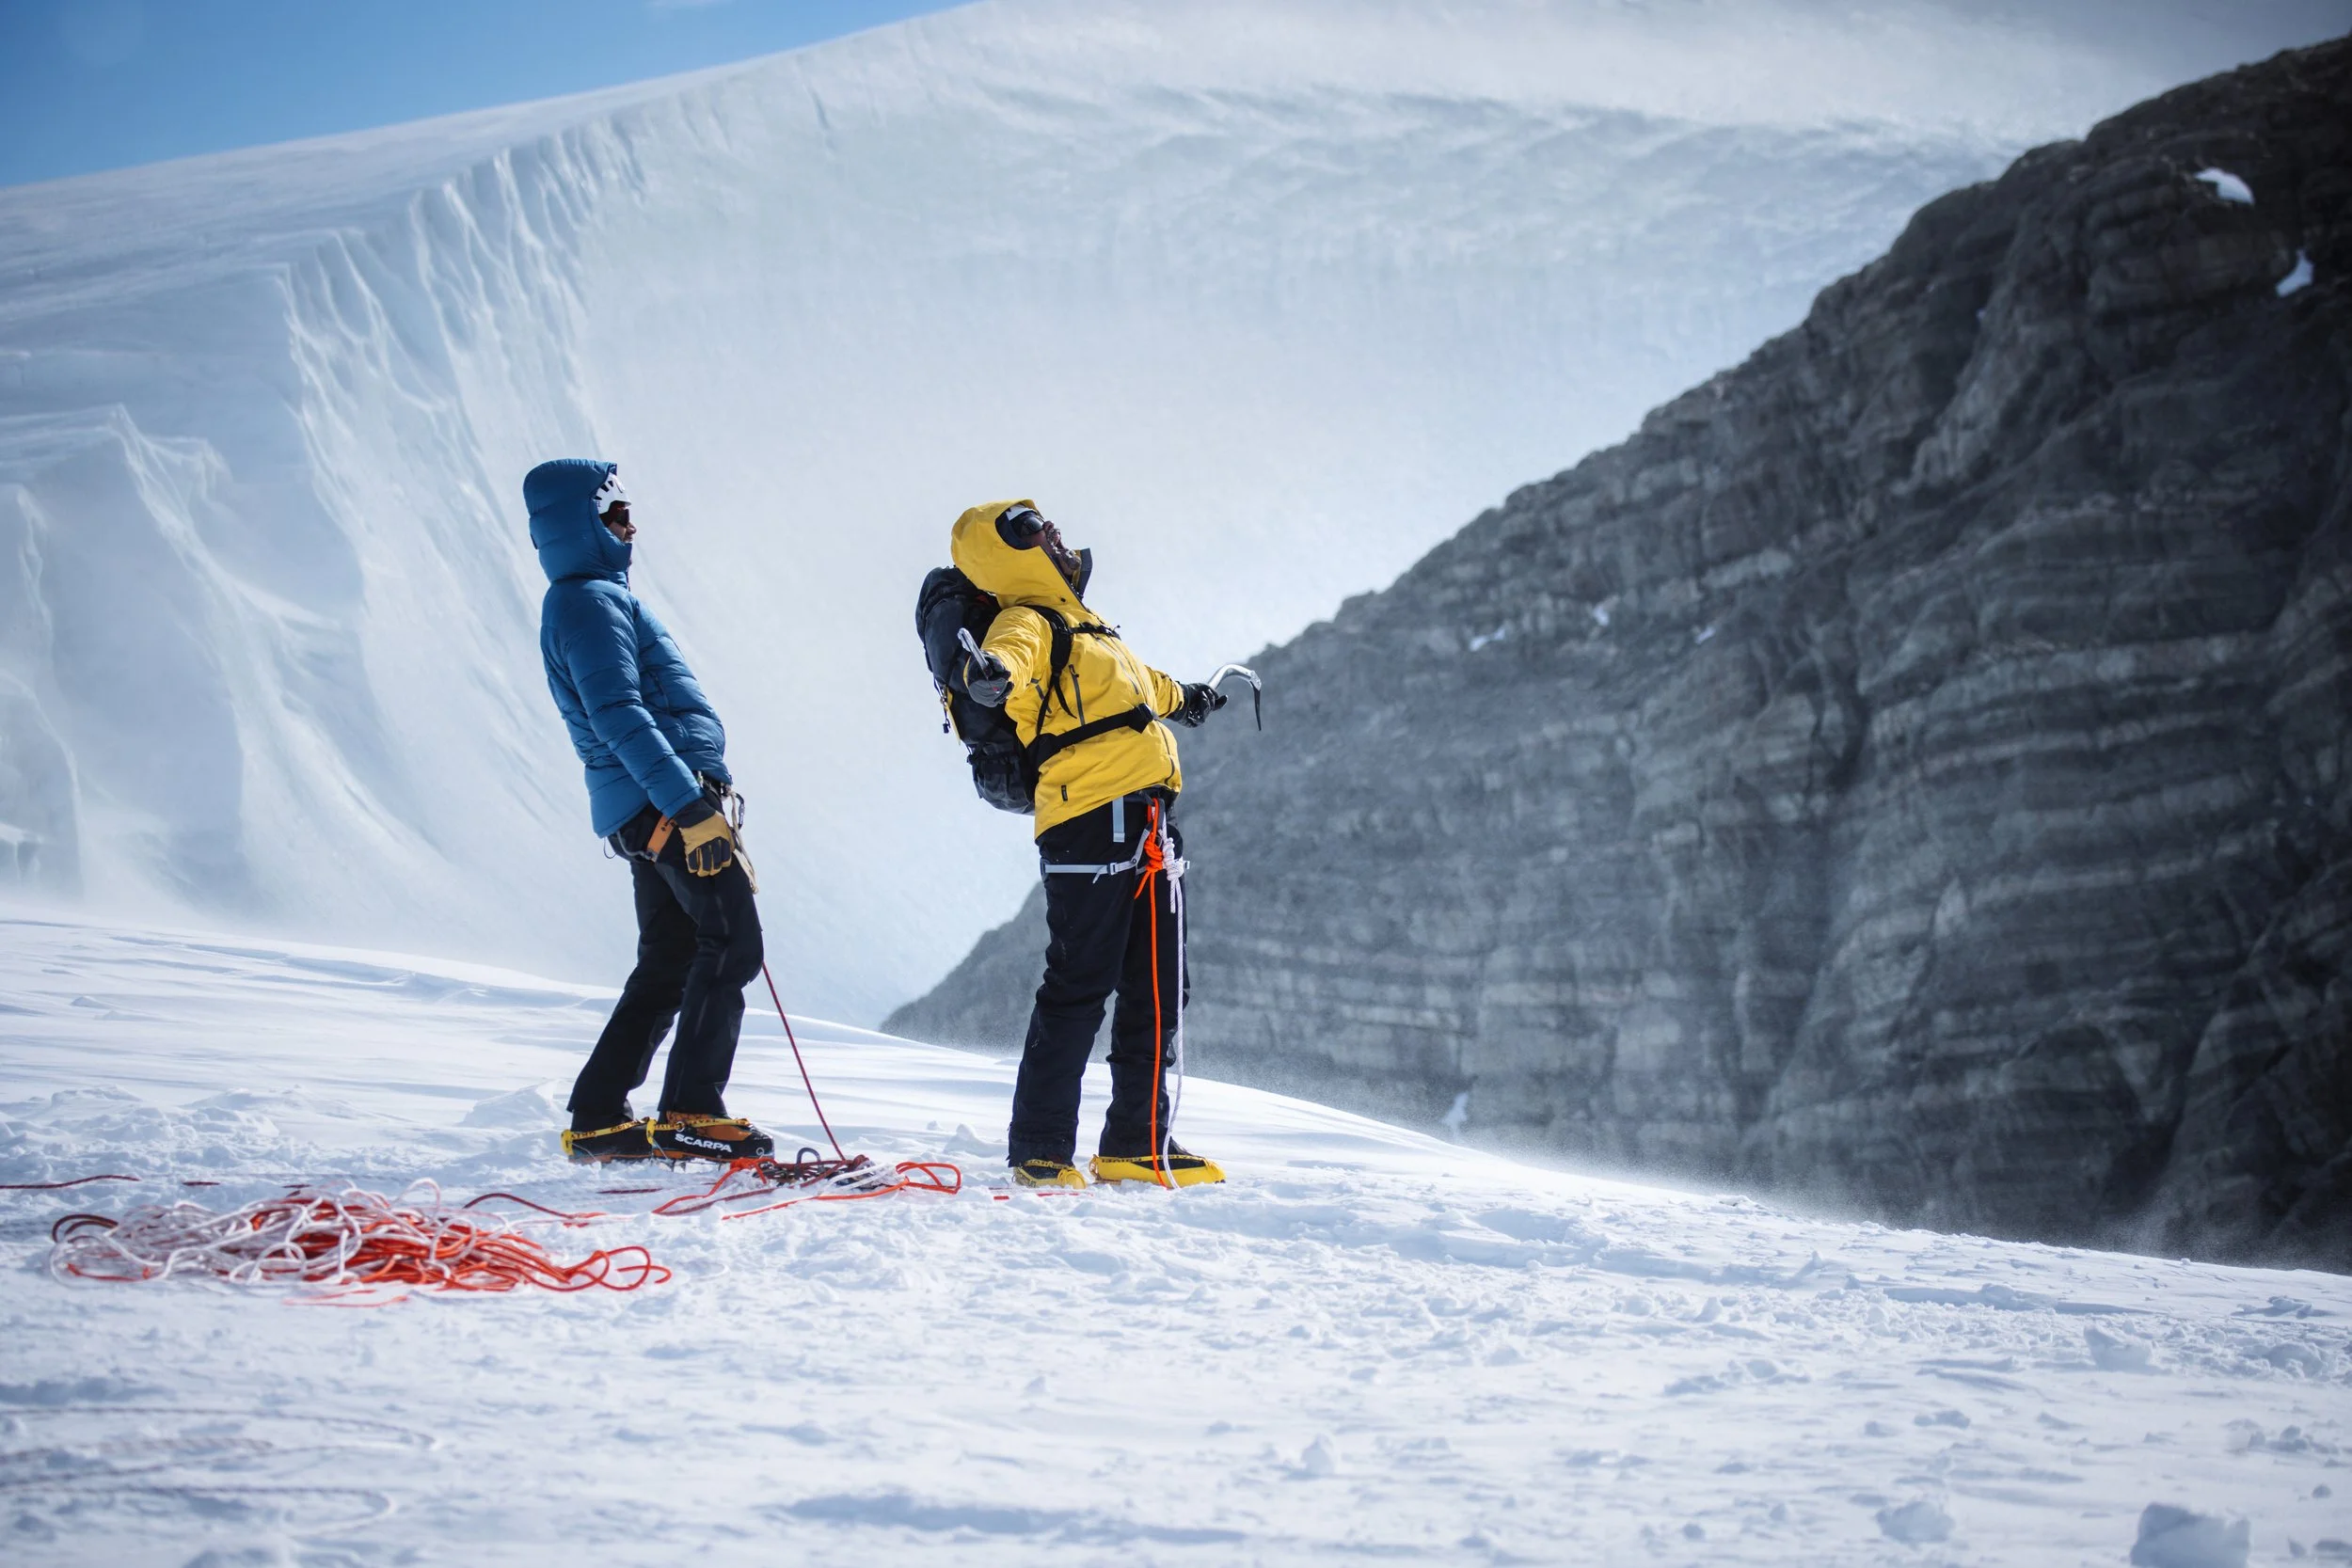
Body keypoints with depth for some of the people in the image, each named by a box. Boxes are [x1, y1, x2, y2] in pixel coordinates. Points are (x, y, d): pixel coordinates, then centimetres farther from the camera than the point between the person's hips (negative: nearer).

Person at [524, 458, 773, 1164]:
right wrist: (691, 807, -26)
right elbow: (620, 716, -21)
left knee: (669, 963, 11)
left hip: (648, 809, 10)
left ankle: (598, 1118, 13)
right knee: (731, 944, -9)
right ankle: (691, 1112, -10)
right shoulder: (591, 601, -10)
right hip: (666, 796, -10)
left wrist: (697, 786, 26)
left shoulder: (590, 597, 22)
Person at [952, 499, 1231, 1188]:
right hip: (1093, 823, -10)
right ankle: (1039, 1149, -3)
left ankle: (1137, 1142, 19)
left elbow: (1132, 680, 47)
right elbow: (1013, 654, -30)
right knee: (1078, 988, -9)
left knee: (1155, 991, 11)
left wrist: (1181, 696, 65)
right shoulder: (1027, 623, -4)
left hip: (1146, 826, 10)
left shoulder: (1075, 627, 26)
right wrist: (990, 670, -54)